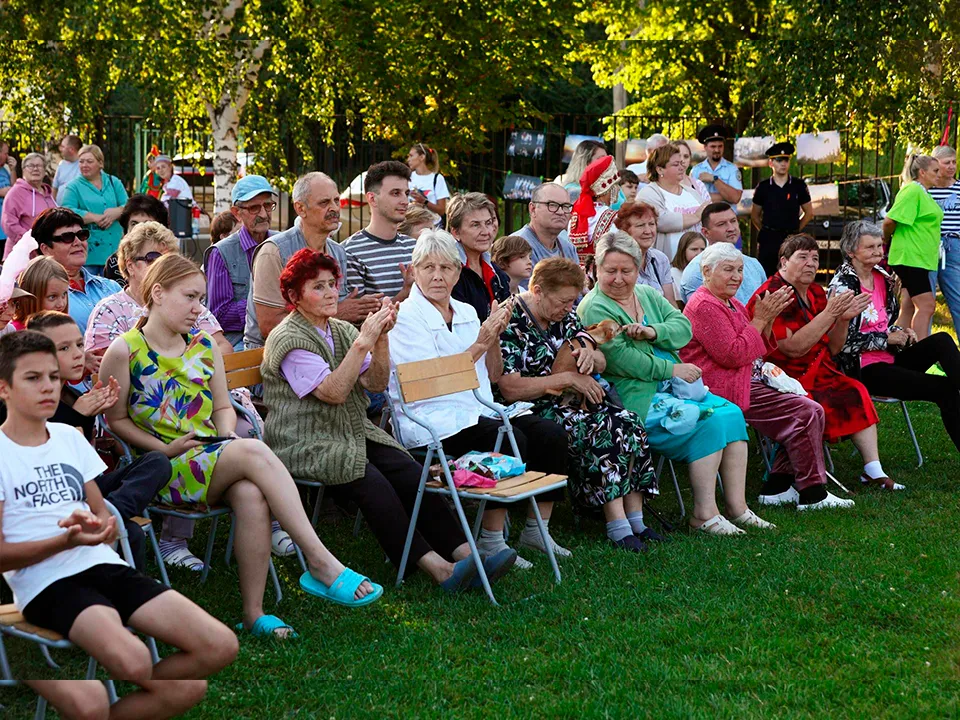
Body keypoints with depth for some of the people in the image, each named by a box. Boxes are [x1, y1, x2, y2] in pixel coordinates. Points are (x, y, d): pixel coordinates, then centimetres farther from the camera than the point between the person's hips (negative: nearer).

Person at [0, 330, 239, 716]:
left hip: (106, 566, 6)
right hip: (48, 583, -6)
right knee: (133, 662, -36)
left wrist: (97, 525, -9)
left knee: (221, 646, -11)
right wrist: (67, 541, -21)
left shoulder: (70, 438, 16)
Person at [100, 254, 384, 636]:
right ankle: (320, 563, -30)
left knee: (251, 495, -32)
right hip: (161, 470, -5)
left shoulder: (205, 347, 15)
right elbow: (116, 419, -1)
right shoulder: (125, 351, -1)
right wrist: (165, 448, -13)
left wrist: (227, 438, -2)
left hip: (214, 459, 5)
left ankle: (254, 611, -25)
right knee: (254, 452, -31)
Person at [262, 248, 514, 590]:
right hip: (304, 444, -7)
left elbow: (376, 383, 4)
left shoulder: (341, 331, 16)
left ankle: (464, 553, -29)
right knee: (371, 482, -30)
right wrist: (362, 342, -21)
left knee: (410, 472, -19)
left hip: (352, 434, 7)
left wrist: (381, 339, -10)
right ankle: (437, 567, -37)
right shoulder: (288, 340, -7)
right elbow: (333, 392, -19)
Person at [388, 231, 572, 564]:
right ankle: (491, 542, -21)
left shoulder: (467, 312, 16)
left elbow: (492, 376, 17)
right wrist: (480, 343, -14)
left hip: (478, 409, 7)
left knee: (551, 434, -12)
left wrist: (495, 338, -1)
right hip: (432, 420, -7)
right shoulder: (406, 316, -5)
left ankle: (535, 530, -1)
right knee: (509, 439, -29)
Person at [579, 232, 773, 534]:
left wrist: (653, 331, -17)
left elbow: (683, 327, 3)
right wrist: (672, 369, -14)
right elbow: (622, 360, -19)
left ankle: (737, 507, -8)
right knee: (710, 423, -22)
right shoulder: (595, 309, -9)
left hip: (671, 386, 8)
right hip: (637, 401, -8)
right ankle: (704, 515, -16)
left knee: (731, 413, -10)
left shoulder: (647, 294, 15)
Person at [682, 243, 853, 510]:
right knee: (806, 413, -15)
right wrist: (759, 318, -14)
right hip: (721, 389, -11)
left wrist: (769, 319, 1)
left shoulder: (731, 303, 20)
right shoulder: (704, 305, -13)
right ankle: (812, 494, -7)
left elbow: (762, 346, 19)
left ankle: (778, 487, 2)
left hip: (746, 381, 11)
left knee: (808, 406, 3)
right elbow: (733, 355, -20)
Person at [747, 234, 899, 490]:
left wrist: (843, 319, -4)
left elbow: (831, 349, 14)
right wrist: (829, 313, -24)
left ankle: (874, 471, -12)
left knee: (856, 392, -11)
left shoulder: (815, 293, 12)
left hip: (817, 373, 8)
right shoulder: (770, 296, -14)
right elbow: (794, 348, -24)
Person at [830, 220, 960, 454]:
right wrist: (887, 339, -14)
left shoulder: (883, 279, 12)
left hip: (890, 358, 7)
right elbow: (842, 340, -17)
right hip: (863, 369, -7)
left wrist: (900, 333, 2)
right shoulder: (842, 285, -11)